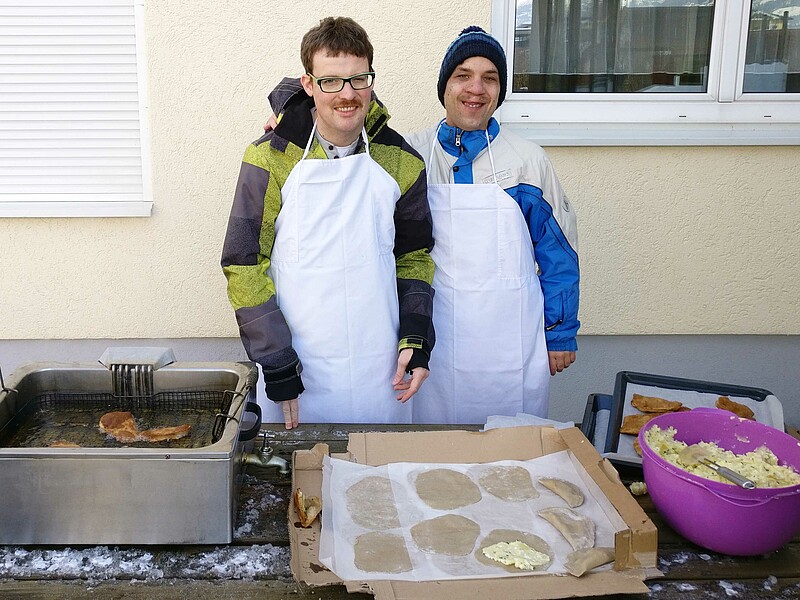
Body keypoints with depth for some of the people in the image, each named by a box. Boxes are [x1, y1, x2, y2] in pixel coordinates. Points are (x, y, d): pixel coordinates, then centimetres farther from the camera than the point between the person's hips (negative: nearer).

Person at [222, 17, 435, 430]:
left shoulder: (400, 162, 1)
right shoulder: (270, 158, -7)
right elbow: (245, 266, -6)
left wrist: (416, 339, -1)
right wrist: (277, 366, -10)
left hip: (381, 371, 3)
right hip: (300, 369, -2)